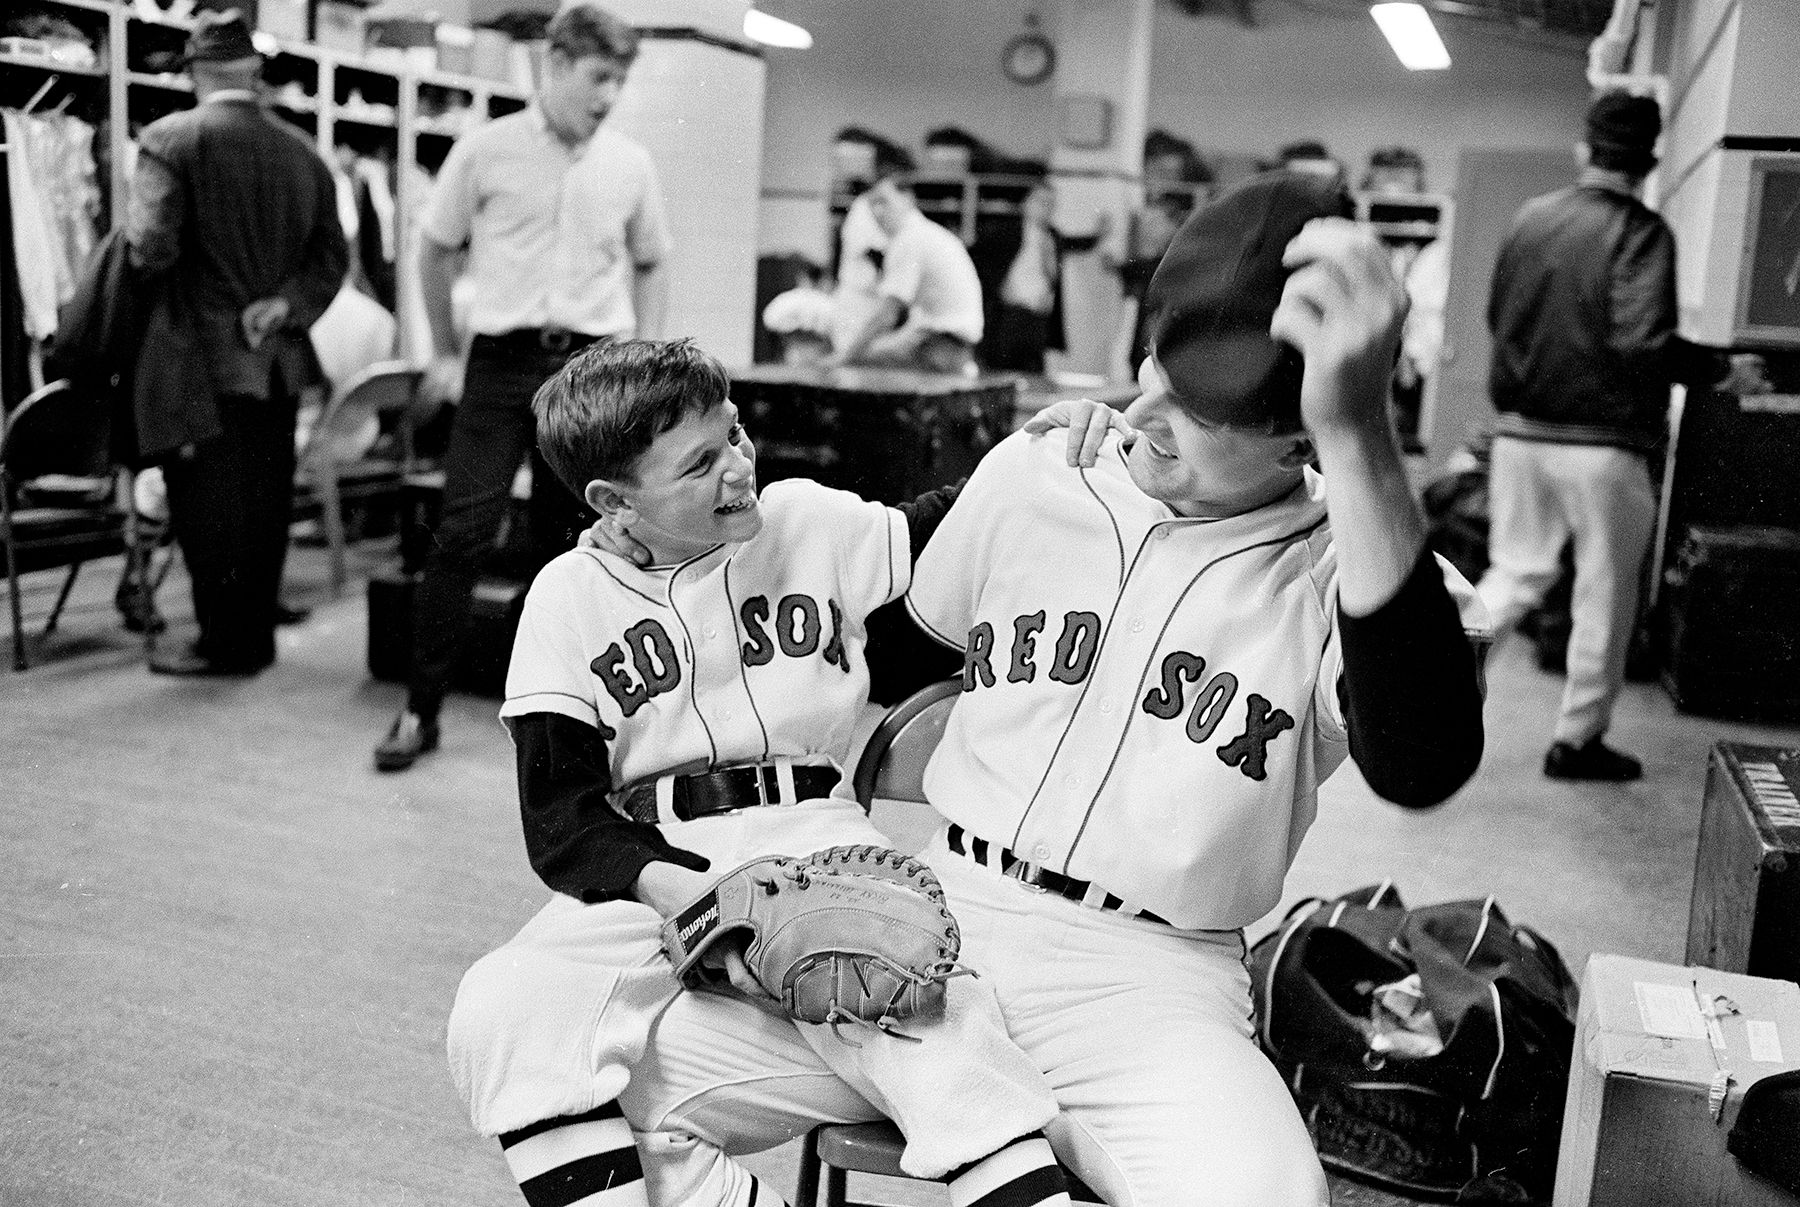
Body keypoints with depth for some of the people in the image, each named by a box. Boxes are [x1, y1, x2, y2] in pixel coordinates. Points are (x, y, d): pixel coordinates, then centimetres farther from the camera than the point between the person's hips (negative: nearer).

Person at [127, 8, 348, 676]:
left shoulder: (170, 138, -9)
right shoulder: (302, 150, 5)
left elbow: (153, 246, -16)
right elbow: (331, 257, 4)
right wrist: (283, 305, -2)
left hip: (201, 358, -5)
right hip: (279, 359, 5)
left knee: (208, 504, 3)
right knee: (264, 501, 11)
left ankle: (225, 641, 9)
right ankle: (256, 636, 19)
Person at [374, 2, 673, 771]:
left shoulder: (630, 165, 6)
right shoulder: (484, 149, 0)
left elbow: (650, 266, 18)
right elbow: (438, 251, 10)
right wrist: (444, 353, 10)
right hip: (502, 359, -2)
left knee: (566, 541, 7)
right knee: (462, 533, -7)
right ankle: (421, 708, 1)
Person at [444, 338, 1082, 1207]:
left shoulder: (813, 523, 6)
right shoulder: (570, 597, 2)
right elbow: (562, 821, -3)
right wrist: (682, 893, -21)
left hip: (814, 843, 0)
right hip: (648, 874, 1)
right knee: (499, 1014, -26)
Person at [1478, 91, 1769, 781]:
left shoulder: (1530, 218, 5)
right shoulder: (1641, 232, -11)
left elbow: (1496, 317, 14)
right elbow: (1644, 342, -21)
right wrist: (1725, 371, -7)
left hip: (1520, 432, 5)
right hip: (1599, 441, -5)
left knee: (1517, 573, 17)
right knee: (1605, 594, 9)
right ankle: (1577, 740, 17)